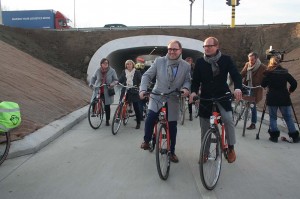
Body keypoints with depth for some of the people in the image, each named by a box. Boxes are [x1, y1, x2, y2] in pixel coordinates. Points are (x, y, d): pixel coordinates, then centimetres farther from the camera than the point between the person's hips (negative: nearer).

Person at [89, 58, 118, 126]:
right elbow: (93, 78, 13)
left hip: (107, 92, -2)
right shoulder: (98, 71, 0)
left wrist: (112, 84, -20)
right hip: (98, 90, 2)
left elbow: (116, 80, -1)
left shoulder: (112, 71, -6)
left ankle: (107, 120, 20)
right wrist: (91, 84, -4)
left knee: (107, 106, 4)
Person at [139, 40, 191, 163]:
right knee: (150, 118, -24)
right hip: (157, 96, -1)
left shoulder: (186, 66, -3)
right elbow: (147, 75, -4)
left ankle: (172, 152, 26)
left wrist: (186, 88, -18)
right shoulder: (159, 61, -6)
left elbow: (187, 80, 5)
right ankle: (146, 141, 4)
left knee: (172, 126, 7)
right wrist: (143, 89, -19)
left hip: (173, 100, 1)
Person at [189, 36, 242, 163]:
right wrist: (193, 92, -19)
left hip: (222, 96, -2)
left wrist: (237, 88, -30)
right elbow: (195, 80, 1)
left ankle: (231, 148, 0)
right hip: (205, 97, 2)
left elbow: (236, 75, -9)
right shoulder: (200, 62, 1)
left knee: (228, 119, -22)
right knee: (204, 126, 5)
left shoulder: (226, 59, -2)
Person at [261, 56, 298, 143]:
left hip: (272, 98, -2)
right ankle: (294, 136, 8)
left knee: (273, 117, 7)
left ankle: (274, 135, 2)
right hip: (284, 98, 2)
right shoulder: (285, 72, 5)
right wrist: (290, 91, 16)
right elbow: (294, 83, 1)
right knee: (288, 117, 9)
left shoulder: (269, 73, -3)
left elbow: (263, 85, -7)